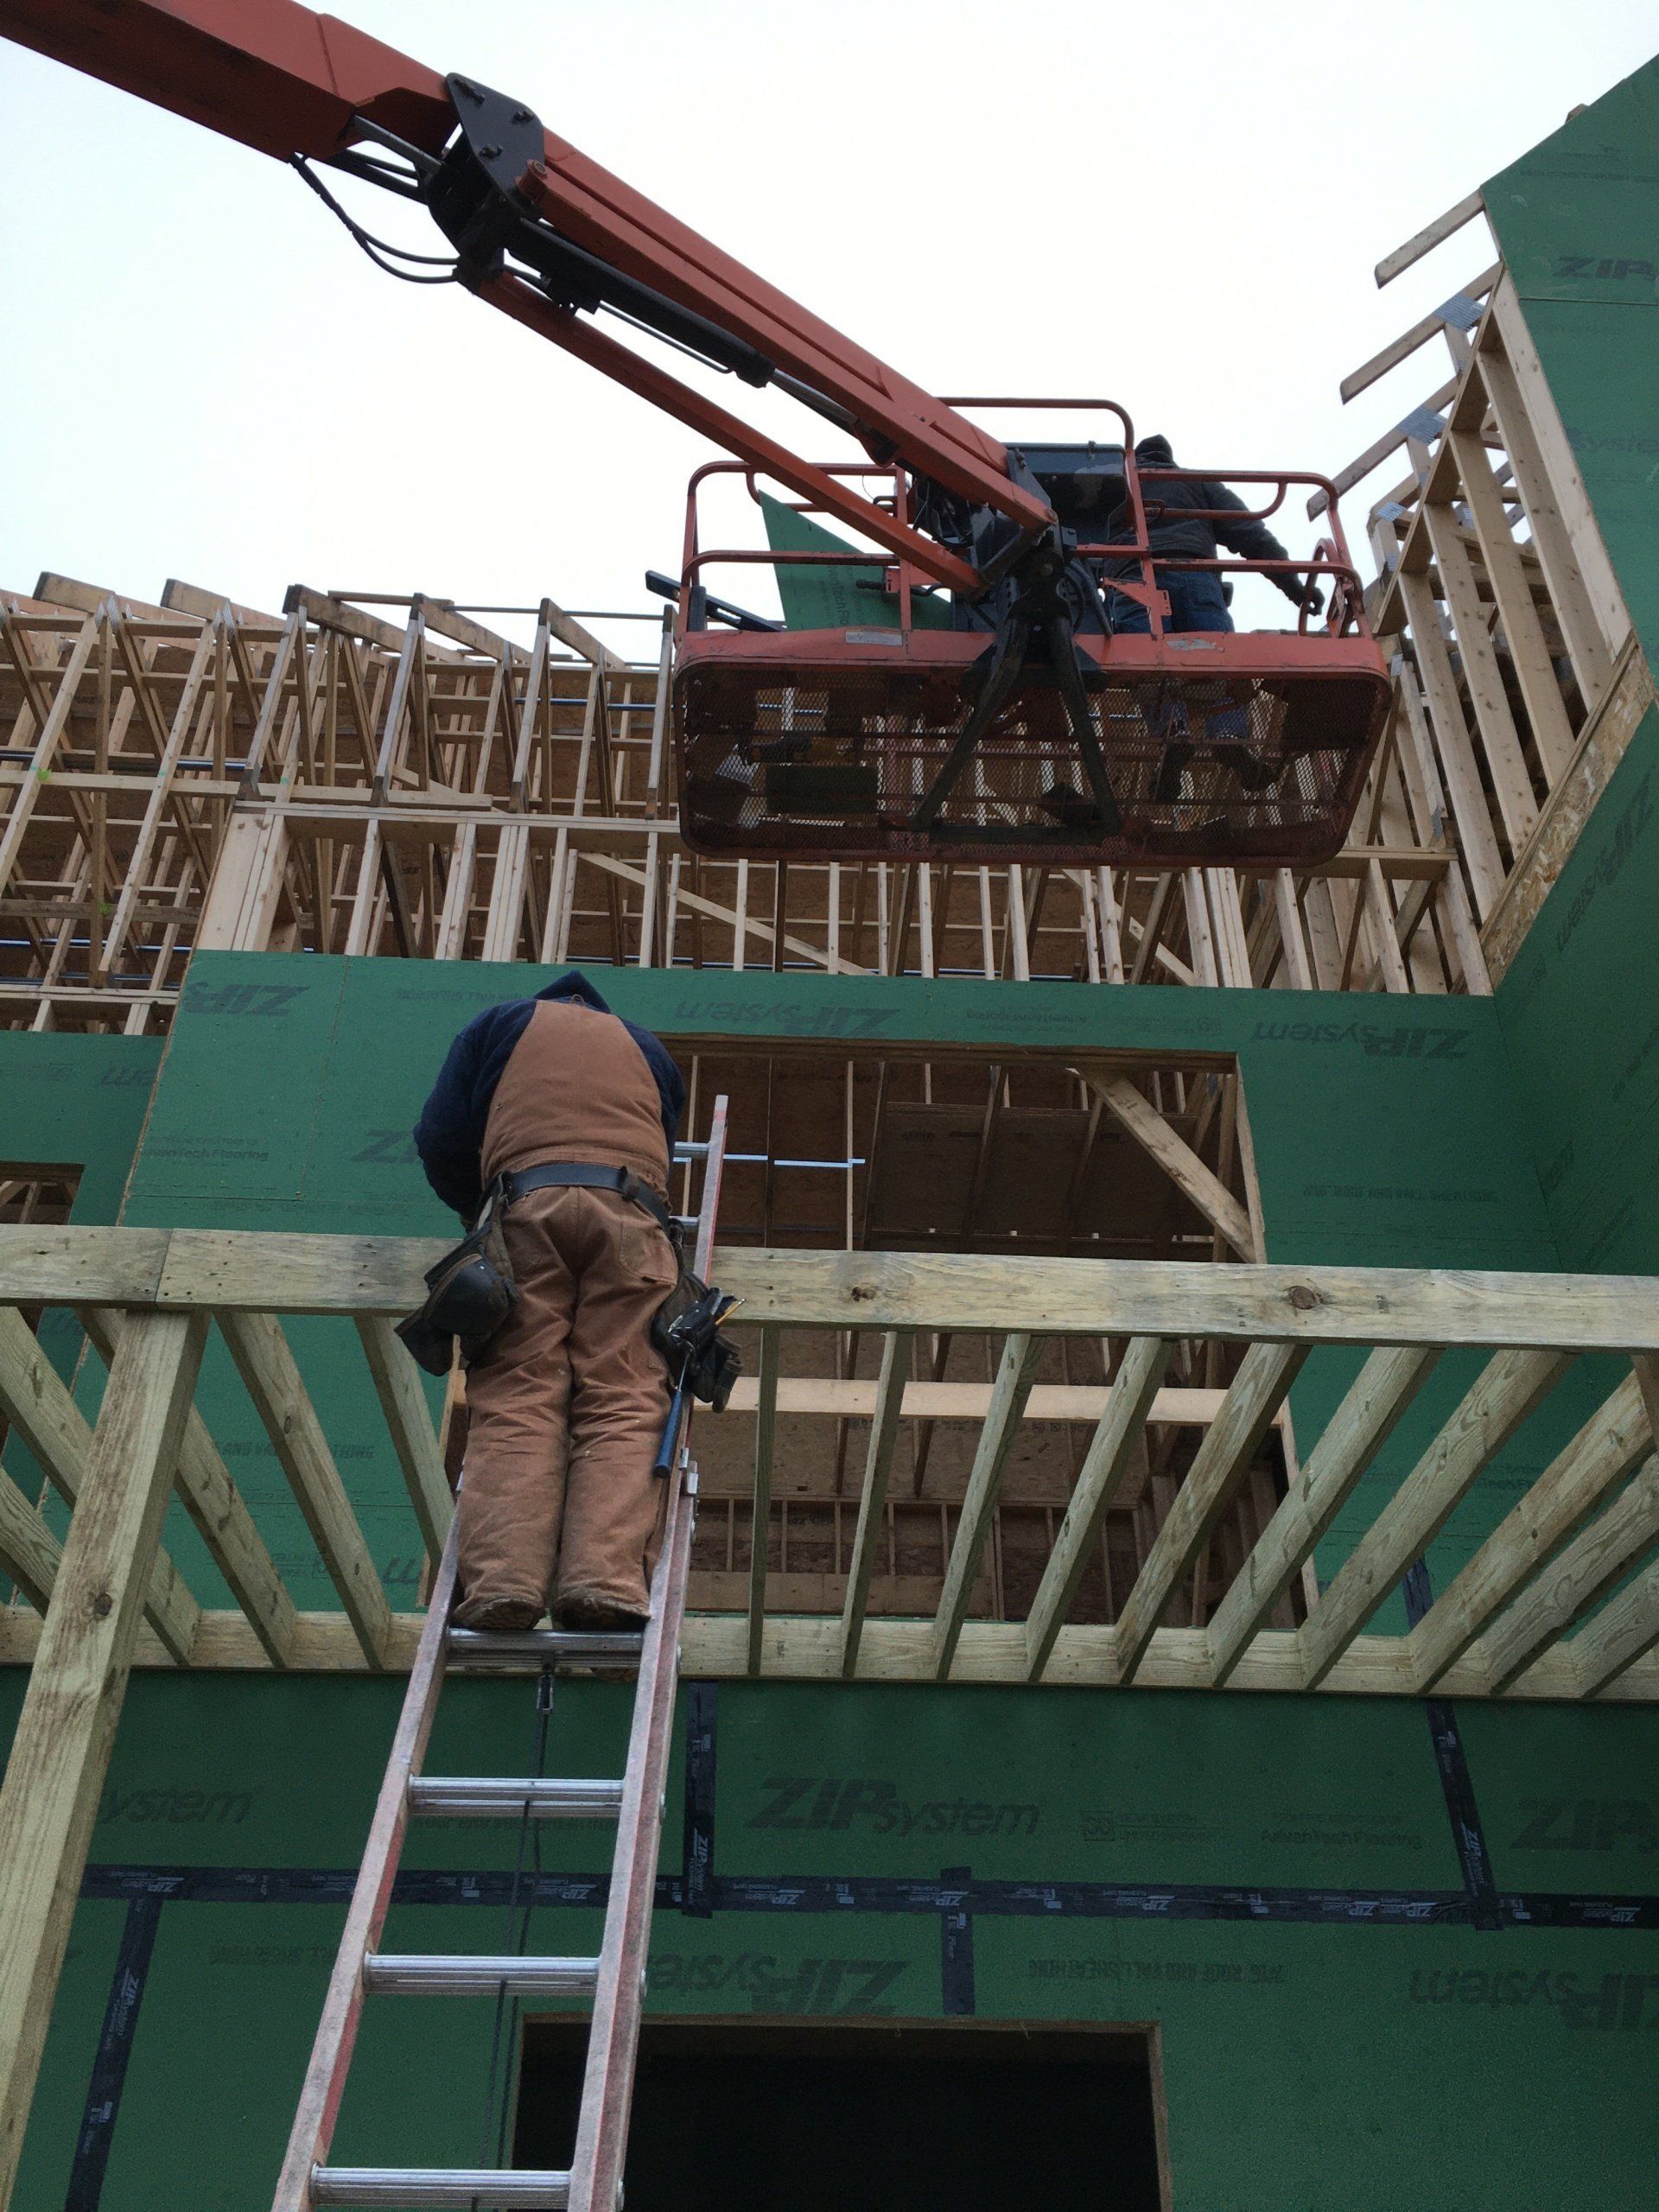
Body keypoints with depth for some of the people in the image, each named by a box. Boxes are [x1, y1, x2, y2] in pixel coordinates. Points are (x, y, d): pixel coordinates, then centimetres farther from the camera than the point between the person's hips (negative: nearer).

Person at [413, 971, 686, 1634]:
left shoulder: (502, 1022, 29)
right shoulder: (646, 1045, 36)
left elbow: (440, 1139, 19)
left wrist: (479, 1214, 33)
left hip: (527, 1205, -1)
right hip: (629, 1214, 1)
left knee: (515, 1400, -9)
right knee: (623, 1402, -9)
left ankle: (504, 1576, -28)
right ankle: (606, 1576, -28)